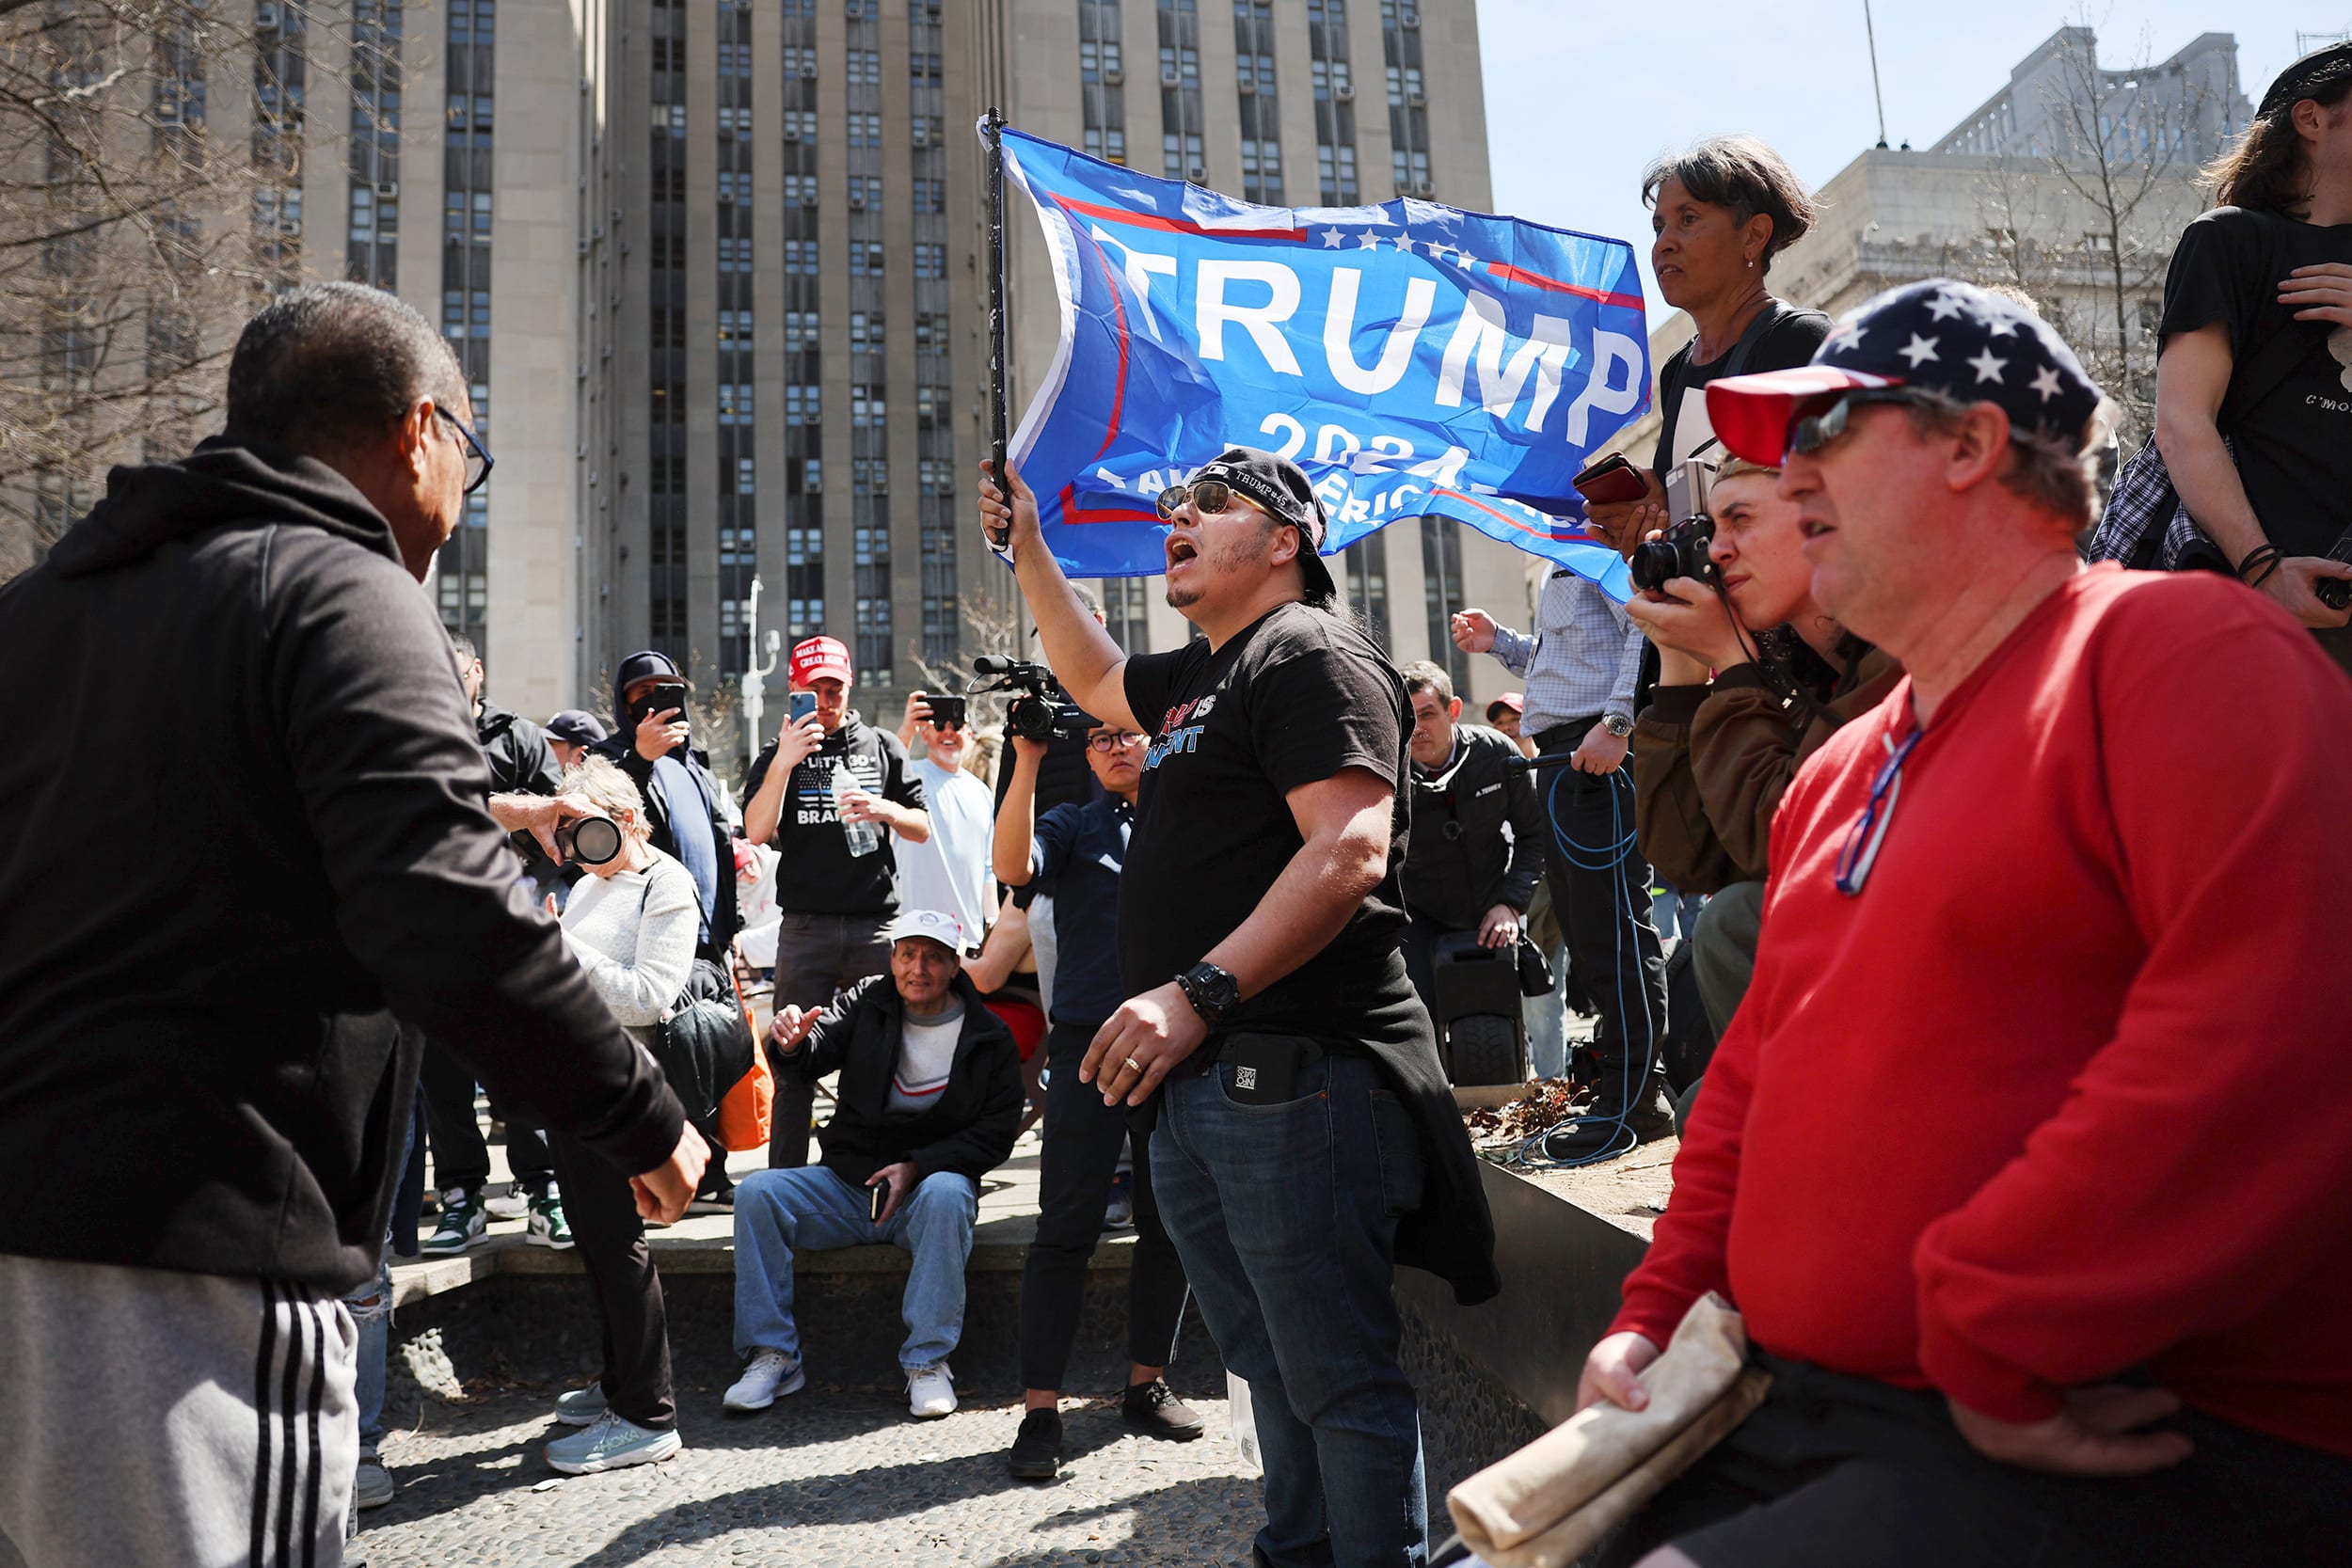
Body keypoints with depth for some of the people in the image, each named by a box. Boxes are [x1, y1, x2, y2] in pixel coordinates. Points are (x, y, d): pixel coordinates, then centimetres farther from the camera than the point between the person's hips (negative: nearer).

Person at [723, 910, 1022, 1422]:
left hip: (933, 1176, -3)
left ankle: (928, 1362, -26)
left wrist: (917, 1166, -17)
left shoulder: (989, 1037, -1)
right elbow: (813, 1057, -9)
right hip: (846, 1182, 3)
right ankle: (773, 1354, -11)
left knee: (946, 1195, -36)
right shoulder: (866, 1004, 6)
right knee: (756, 1192, -19)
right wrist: (791, 1042, -35)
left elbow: (996, 1133, -5)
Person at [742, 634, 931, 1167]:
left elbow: (922, 828, 12)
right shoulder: (779, 753, 11)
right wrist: (785, 762, -14)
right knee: (794, 1064, 0)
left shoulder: (882, 746, 13)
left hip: (877, 925, 1)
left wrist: (883, 810, -9)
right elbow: (757, 831, -4)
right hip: (805, 928, -1)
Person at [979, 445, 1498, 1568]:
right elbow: (1095, 680, 42)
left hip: (1290, 1075, -10)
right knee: (1272, 1368, 19)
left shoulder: (1312, 653, -9)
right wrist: (1028, 551, 36)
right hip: (1192, 1080, 10)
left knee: (1338, 1379, -1)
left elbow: (1351, 848, -22)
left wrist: (1199, 991, -27)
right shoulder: (1199, 676, 21)